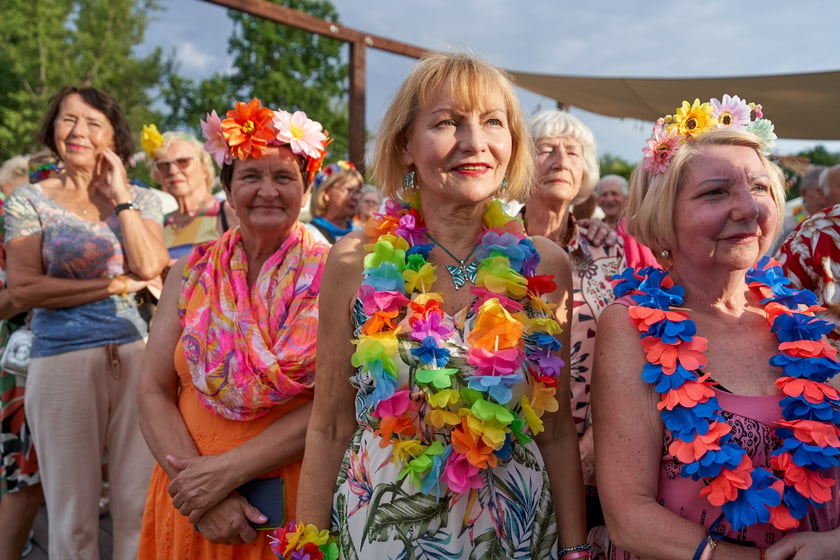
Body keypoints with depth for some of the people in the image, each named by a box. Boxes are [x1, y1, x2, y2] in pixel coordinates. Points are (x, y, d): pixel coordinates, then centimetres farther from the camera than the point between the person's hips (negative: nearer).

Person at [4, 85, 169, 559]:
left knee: (141, 503, 4)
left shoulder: (141, 200, 9)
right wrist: (113, 286, -9)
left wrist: (120, 197, -4)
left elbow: (149, 267, -7)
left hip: (136, 355, 1)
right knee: (72, 513, 7)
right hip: (62, 360, -1)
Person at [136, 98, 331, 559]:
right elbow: (154, 392, -2)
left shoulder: (330, 274, -7)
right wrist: (199, 488, -15)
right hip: (193, 496, 2)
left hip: (296, 499, -2)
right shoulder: (192, 271, 1)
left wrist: (230, 469, -18)